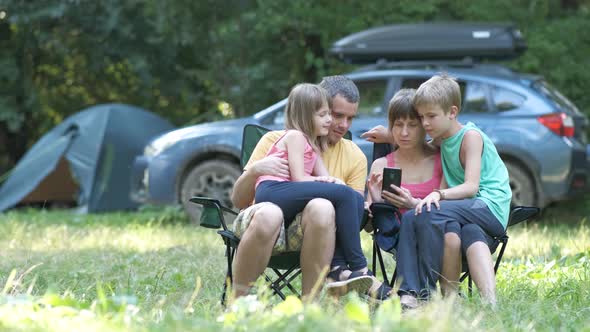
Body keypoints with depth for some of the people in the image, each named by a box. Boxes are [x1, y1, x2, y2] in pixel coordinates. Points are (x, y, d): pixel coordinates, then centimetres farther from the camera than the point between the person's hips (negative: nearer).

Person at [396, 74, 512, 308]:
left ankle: (425, 290, -30)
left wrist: (439, 194, -34)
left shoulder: (471, 136, -6)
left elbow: (471, 187, -18)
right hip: (469, 213, 7)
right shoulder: (441, 140, 18)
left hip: (490, 207, -7)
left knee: (429, 213, -28)